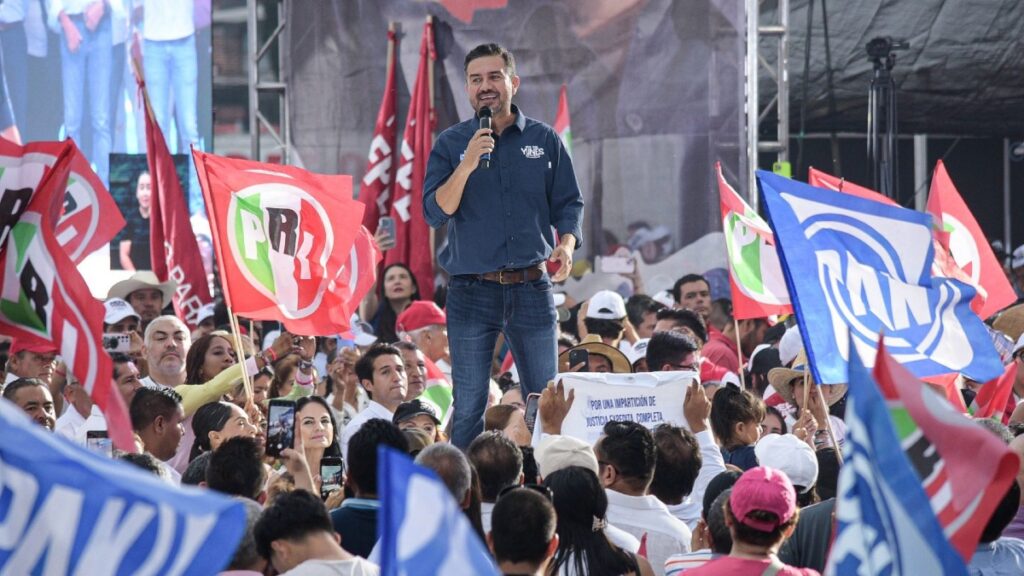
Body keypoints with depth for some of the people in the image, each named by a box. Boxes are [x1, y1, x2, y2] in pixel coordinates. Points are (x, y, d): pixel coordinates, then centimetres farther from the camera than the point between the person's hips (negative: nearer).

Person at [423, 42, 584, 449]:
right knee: (469, 407, 0)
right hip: (471, 293, -1)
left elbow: (568, 204, 9)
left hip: (531, 289, 1)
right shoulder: (451, 144, 4)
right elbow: (436, 213, -4)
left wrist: (567, 243, -11)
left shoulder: (544, 140, 7)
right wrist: (466, 166, -18)